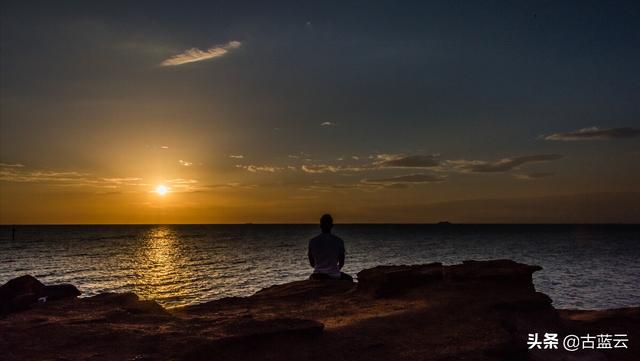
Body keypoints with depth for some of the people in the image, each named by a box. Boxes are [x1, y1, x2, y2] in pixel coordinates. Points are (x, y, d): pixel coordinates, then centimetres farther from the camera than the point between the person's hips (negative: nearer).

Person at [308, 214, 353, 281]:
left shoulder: (312, 242, -6)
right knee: (349, 279, 31)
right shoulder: (339, 242, -8)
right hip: (334, 277, -1)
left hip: (318, 276, 1)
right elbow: (341, 263, 1)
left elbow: (311, 263, 4)